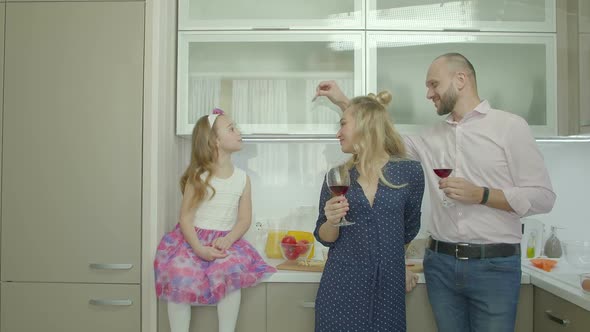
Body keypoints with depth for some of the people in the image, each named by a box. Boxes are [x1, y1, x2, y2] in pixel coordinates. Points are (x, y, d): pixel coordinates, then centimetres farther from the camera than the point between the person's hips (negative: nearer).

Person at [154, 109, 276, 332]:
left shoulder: (242, 178, 2)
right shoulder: (198, 176, -5)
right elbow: (186, 217, -8)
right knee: (180, 280, -24)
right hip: (193, 239, -1)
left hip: (225, 241, 1)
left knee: (233, 273, -27)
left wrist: (228, 239, -19)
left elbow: (244, 219, 1)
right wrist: (199, 248, -23)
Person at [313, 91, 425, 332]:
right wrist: (332, 221, -16)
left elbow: (408, 231, 10)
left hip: (389, 289, 0)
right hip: (341, 288, 1)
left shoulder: (410, 172, -5)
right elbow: (325, 238, 4)